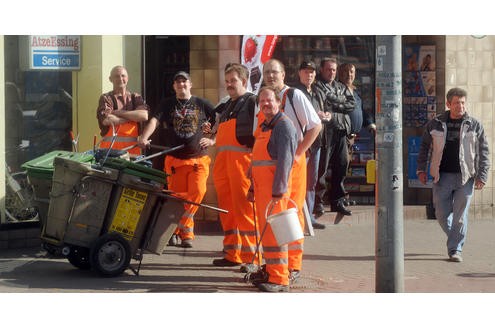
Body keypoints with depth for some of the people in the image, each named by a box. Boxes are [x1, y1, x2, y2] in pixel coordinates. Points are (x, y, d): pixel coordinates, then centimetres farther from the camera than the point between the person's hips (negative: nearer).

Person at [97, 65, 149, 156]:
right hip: (110, 147, -2)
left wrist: (117, 112, -8)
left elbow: (144, 116, -5)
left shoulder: (136, 97, 14)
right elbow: (106, 120, -11)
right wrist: (133, 117, -3)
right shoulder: (106, 98, 6)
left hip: (132, 146, 2)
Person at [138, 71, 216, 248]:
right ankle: (185, 231, 13)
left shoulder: (202, 104, 9)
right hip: (174, 159, 1)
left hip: (199, 159, -1)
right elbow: (154, 121, -7)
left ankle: (182, 230, -7)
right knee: (177, 197, -1)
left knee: (198, 191, -19)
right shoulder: (167, 104, 10)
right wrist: (144, 138, -24)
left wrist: (213, 141, -3)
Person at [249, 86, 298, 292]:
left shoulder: (283, 125, -10)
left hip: (275, 188, -9)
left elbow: (284, 160, -17)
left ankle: (280, 280, -10)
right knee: (266, 231, 12)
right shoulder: (263, 127, 20)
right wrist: (252, 188, 23)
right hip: (261, 187, 9)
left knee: (274, 232, -11)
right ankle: (271, 273, 19)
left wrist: (278, 190, -22)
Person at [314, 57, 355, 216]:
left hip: (341, 130, 7)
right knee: (322, 167, -8)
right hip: (326, 130, -7)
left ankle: (337, 201, 14)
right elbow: (324, 102, -13)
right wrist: (342, 101, 1)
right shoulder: (318, 85, 1)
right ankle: (317, 202, -5)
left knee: (341, 166, 7)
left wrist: (334, 105, -3)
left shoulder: (341, 87, 23)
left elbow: (352, 104, 10)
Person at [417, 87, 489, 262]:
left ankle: (455, 249, 7)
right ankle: (455, 238, 31)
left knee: (460, 216, -2)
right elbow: (424, 146, 15)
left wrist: (482, 176, -4)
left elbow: (483, 151, 3)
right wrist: (421, 169, 10)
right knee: (442, 214, 5)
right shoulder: (435, 124, 5)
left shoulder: (475, 125, 2)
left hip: (465, 177, -2)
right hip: (442, 176, 2)